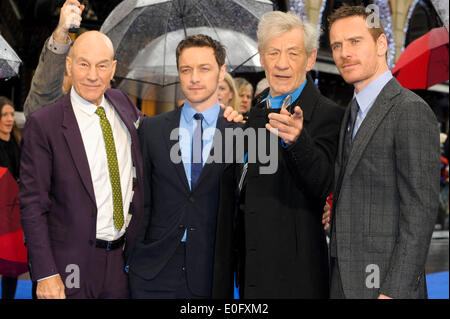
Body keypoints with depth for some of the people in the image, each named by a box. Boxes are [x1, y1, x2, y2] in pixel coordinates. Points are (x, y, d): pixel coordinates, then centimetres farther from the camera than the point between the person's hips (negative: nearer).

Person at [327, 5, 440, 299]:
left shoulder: (411, 111, -13)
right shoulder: (353, 112, 15)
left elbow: (421, 210, -17)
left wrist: (394, 291, -21)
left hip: (386, 284, -8)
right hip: (344, 280, 8)